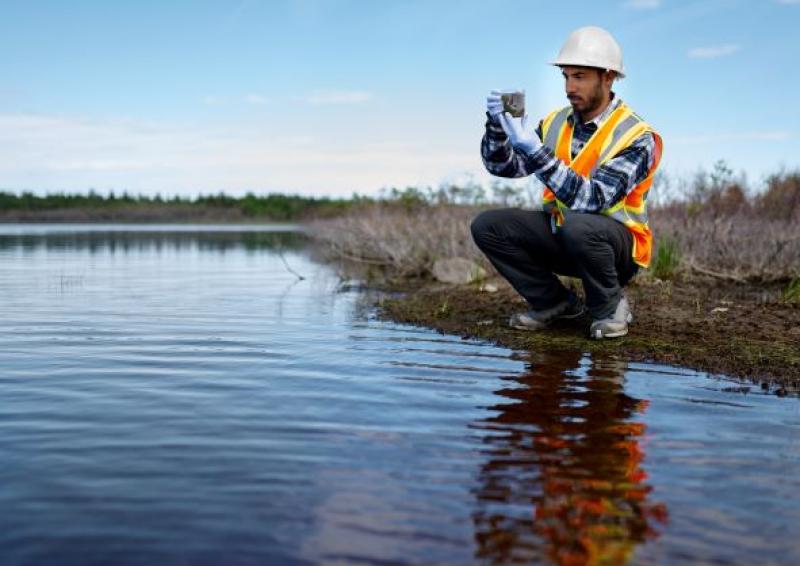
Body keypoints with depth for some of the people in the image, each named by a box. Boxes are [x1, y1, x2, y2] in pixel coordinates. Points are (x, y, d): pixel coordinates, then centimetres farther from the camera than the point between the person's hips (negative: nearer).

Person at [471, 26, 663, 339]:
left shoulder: (637, 137, -19)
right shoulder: (556, 123, 0)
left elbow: (592, 199, -32)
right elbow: (502, 166, -1)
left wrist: (536, 152, -39)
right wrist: (496, 125, -21)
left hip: (618, 245, -6)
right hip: (561, 235, 6)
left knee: (577, 225, -39)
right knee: (487, 226, -11)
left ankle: (610, 306, -9)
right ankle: (553, 302, 5)